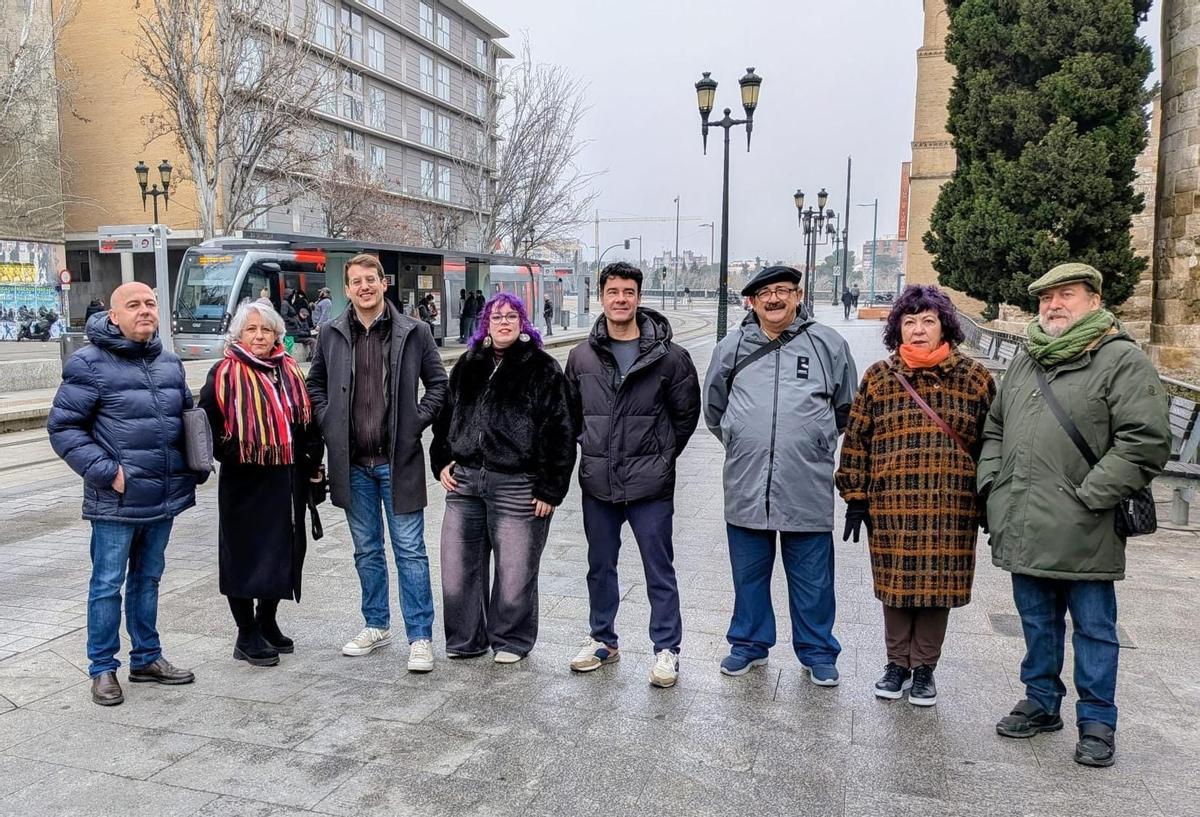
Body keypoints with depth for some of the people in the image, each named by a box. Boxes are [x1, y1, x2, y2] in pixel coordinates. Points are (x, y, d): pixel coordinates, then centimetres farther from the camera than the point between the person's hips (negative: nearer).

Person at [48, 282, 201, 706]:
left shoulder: (170, 362, 10)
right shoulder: (89, 363, -8)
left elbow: (188, 414, 23)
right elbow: (62, 428, -8)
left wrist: (190, 465, 10)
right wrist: (105, 472, -15)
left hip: (164, 497, 6)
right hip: (117, 501, -6)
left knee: (147, 579, 17)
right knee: (108, 585, 5)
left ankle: (146, 657, 30)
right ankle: (103, 668, 19)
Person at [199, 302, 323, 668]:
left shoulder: (289, 371, 10)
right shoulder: (224, 375, -5)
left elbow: (307, 420, 16)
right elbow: (208, 425, -4)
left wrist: (312, 461, 10)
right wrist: (232, 454, -14)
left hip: (287, 482, 5)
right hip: (244, 484, -5)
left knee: (284, 551, 12)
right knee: (245, 554, 1)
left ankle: (267, 623, 30)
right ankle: (246, 636, 14)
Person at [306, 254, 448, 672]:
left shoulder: (414, 332, -3)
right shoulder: (331, 333, 5)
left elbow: (438, 383, 4)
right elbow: (315, 384, 17)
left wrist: (416, 421, -5)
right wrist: (328, 423, 5)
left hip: (398, 460, -3)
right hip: (353, 462, 3)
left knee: (410, 550, 0)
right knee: (366, 550, 15)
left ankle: (420, 637, 9)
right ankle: (377, 626, 30)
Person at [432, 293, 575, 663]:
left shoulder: (543, 370, -3)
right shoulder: (467, 367, 14)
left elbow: (560, 432, -6)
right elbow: (446, 415, 23)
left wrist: (550, 489, -9)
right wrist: (442, 462, 11)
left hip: (518, 487, -5)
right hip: (465, 481, 5)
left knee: (514, 570, 3)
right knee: (459, 567, 10)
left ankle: (510, 640, 24)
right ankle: (465, 638, 28)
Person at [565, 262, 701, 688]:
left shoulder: (667, 355, -6)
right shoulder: (582, 356, 4)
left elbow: (687, 412, 4)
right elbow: (571, 411, 16)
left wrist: (663, 456, 5)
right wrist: (594, 450, 11)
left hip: (650, 484, -3)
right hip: (598, 483, 4)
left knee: (659, 569, 5)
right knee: (600, 566, 16)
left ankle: (666, 648, 17)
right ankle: (602, 639, 33)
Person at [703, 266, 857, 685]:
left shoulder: (828, 344, 1)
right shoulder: (732, 346, 4)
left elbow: (846, 407, 14)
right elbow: (713, 406, 18)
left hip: (807, 489, -1)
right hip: (745, 487, 2)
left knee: (811, 578, 9)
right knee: (748, 573, 15)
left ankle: (817, 651, 27)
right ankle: (749, 643, 33)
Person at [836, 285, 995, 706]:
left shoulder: (975, 378, 2)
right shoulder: (878, 377, 3)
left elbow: (990, 443, 6)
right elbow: (856, 440, 5)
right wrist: (855, 497, 2)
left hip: (951, 509, 0)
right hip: (891, 506, 1)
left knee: (938, 586, 8)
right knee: (896, 585, 10)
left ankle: (924, 668, 27)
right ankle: (896, 663, 29)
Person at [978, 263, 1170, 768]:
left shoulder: (1122, 361, -6)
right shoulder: (1025, 363, 15)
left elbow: (1146, 441, -15)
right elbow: (994, 430, 23)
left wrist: (1089, 498, -16)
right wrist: (992, 484, 10)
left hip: (1083, 535, -6)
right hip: (1023, 531, 6)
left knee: (1094, 628, 7)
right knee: (1037, 623, 17)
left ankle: (1097, 722, 20)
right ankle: (1041, 703, 32)